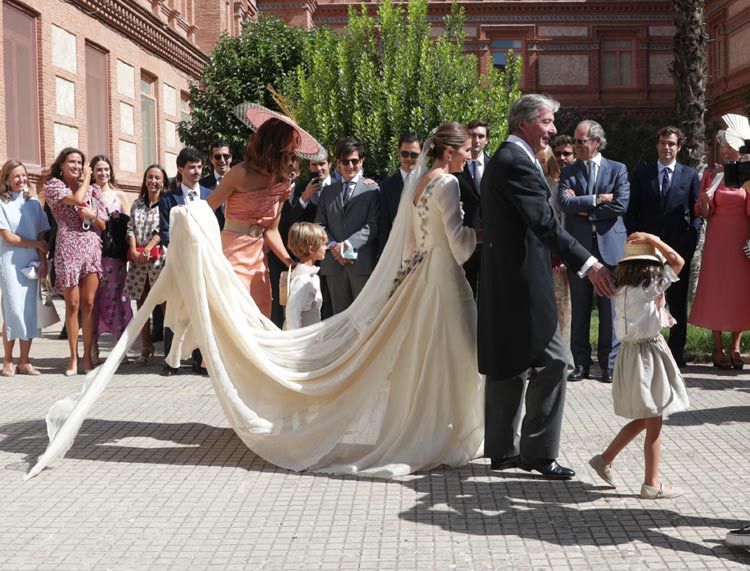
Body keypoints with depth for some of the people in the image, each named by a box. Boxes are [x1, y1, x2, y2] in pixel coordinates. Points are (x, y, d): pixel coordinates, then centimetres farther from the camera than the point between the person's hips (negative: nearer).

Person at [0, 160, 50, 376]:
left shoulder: (34, 204, 11)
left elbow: (42, 235, 8)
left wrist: (43, 261, -3)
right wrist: (37, 244, -6)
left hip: (32, 263, 4)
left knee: (30, 310, 2)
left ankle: (24, 361, 7)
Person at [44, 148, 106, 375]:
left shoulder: (92, 188, 15)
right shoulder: (53, 185, 5)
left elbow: (102, 225, 15)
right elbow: (76, 199, -13)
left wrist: (93, 215, -7)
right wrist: (87, 178, 2)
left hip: (92, 247, 3)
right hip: (68, 248, -3)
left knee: (89, 304, 0)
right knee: (72, 304, -2)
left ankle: (88, 355, 5)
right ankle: (73, 357, 5)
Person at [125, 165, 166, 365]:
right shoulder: (137, 204, 17)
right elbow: (131, 229, 11)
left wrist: (147, 249, -14)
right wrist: (134, 250, -4)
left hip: (158, 256, -5)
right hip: (137, 259, 5)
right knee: (141, 304, 5)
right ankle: (146, 348, 11)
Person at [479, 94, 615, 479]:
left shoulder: (503, 159, 17)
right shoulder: (516, 162, -16)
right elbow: (545, 223, -25)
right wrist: (587, 263, -28)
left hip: (503, 280, 11)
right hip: (522, 280, -11)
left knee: (508, 366, 14)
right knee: (551, 362, -6)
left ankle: (503, 451, 21)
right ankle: (538, 452, -1)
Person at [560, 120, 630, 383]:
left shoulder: (618, 170, 6)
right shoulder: (568, 172, 9)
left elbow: (621, 205, -8)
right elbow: (565, 202, -7)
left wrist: (583, 210, -6)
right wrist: (597, 199, -12)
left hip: (609, 246, -1)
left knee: (610, 309, 1)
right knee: (579, 309, 5)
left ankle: (609, 364, 9)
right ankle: (581, 364, 13)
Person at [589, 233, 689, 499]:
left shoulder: (623, 291, 3)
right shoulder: (648, 288, -17)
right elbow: (678, 261, -13)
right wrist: (652, 239, -9)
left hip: (631, 352, 8)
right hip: (647, 355, -8)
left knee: (644, 420, 21)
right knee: (654, 423, 1)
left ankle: (605, 458, 23)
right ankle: (652, 484, 9)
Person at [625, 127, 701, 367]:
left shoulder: (690, 175, 8)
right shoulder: (641, 174, 9)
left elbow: (697, 211, 6)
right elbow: (631, 211, 8)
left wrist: (690, 241, -5)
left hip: (679, 248, 0)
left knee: (678, 302, 6)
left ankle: (676, 352, 12)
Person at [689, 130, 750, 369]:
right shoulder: (711, 175, 7)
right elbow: (704, 213, 5)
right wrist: (705, 202, -16)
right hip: (717, 239, 0)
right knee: (715, 290, -3)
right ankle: (718, 349, 3)